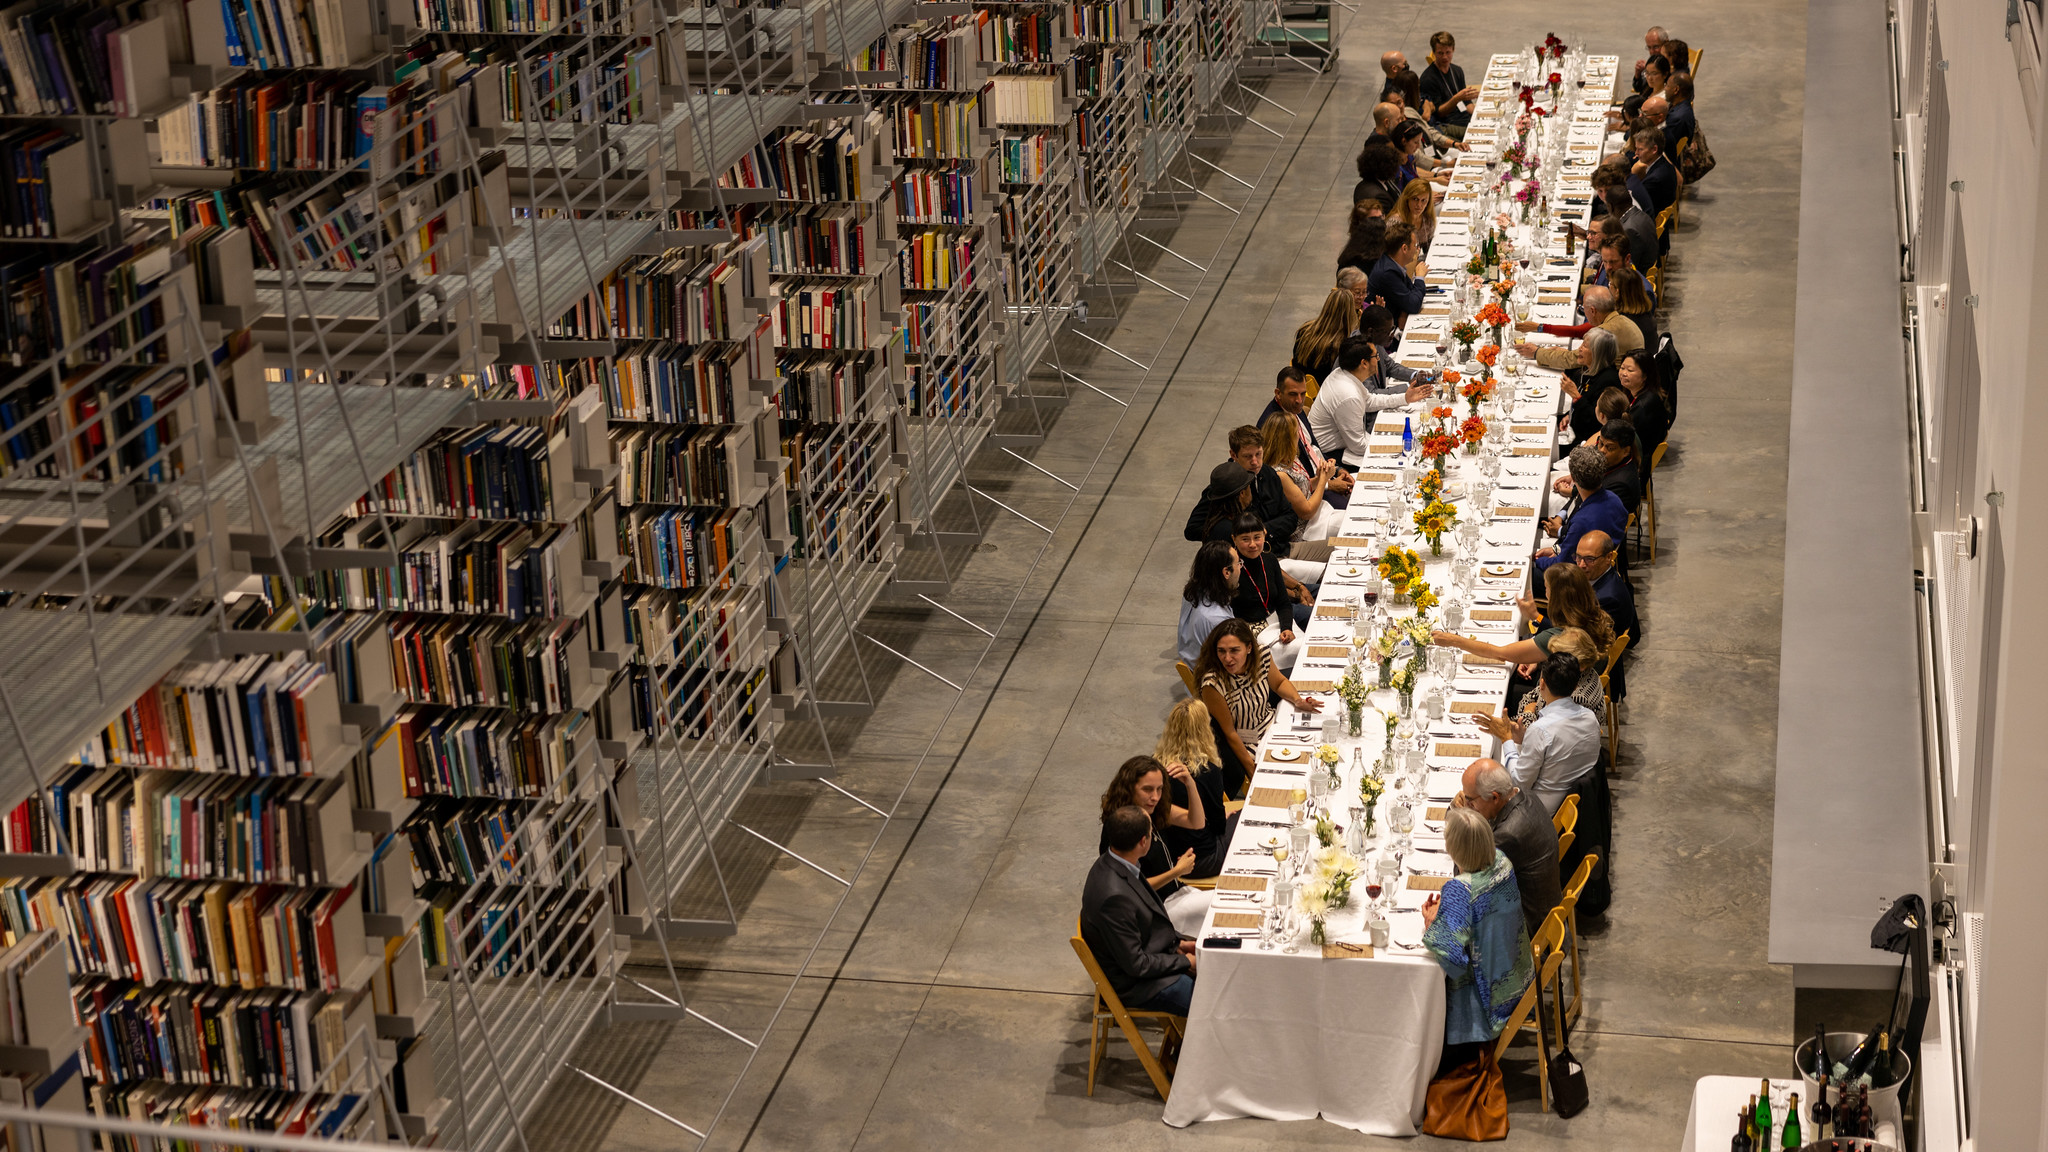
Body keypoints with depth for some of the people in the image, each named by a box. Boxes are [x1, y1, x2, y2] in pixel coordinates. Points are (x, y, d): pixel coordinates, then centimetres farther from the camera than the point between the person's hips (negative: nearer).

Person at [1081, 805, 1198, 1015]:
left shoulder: (1111, 863, -5)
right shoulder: (1114, 896, -34)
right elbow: (1136, 964, -24)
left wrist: (1177, 942, 6)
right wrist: (1185, 962, -13)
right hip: (1134, 985, -10)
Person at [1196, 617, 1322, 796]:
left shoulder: (1261, 657, -16)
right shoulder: (1213, 684, -31)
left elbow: (1279, 683, 9)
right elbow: (1229, 733, -20)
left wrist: (1297, 700, -10)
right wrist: (1252, 770, -16)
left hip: (1271, 725, 6)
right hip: (1242, 746, -6)